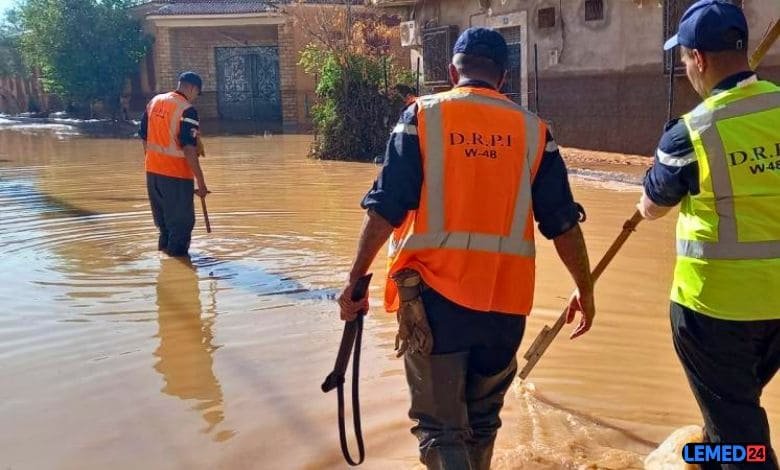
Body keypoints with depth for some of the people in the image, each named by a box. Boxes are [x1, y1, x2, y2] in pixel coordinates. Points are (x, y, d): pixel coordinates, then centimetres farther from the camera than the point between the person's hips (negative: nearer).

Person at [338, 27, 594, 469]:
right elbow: (563, 221, 7)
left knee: (439, 425, 7)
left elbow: (385, 210, -6)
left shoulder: (422, 116, 1)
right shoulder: (533, 129, 6)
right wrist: (584, 289, 18)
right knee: (483, 418, 22)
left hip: (434, 295, -2)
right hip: (505, 298, 3)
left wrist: (356, 280, 1)